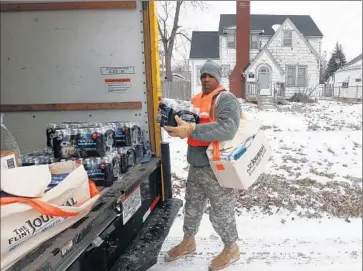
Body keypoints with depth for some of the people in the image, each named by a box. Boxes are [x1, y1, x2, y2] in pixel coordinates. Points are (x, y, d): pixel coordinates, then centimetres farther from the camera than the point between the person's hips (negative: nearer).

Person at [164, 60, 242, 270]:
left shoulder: (226, 99, -16)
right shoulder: (196, 99, 10)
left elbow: (227, 129, -33)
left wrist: (191, 129, -39)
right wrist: (176, 123, 0)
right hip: (196, 166, 8)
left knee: (220, 212, 9)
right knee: (192, 206, 22)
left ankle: (231, 248, 34)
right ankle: (188, 241, 44)